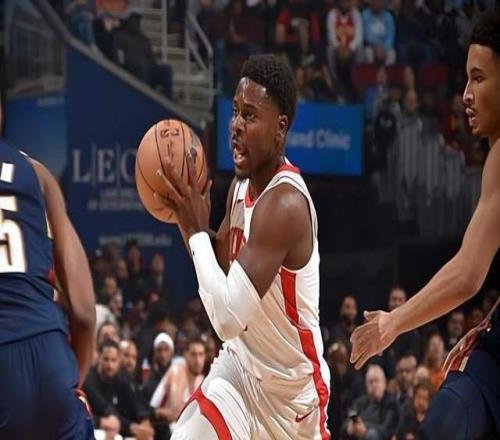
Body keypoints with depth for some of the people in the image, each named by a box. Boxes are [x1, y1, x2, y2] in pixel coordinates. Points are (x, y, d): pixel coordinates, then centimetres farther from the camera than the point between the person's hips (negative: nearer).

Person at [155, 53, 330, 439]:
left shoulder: (285, 203, -29)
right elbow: (223, 268, 13)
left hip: (293, 385, -7)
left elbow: (229, 319, -35)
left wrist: (196, 230, -27)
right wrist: (189, 219, -5)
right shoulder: (242, 184, -3)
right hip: (243, 365, 7)